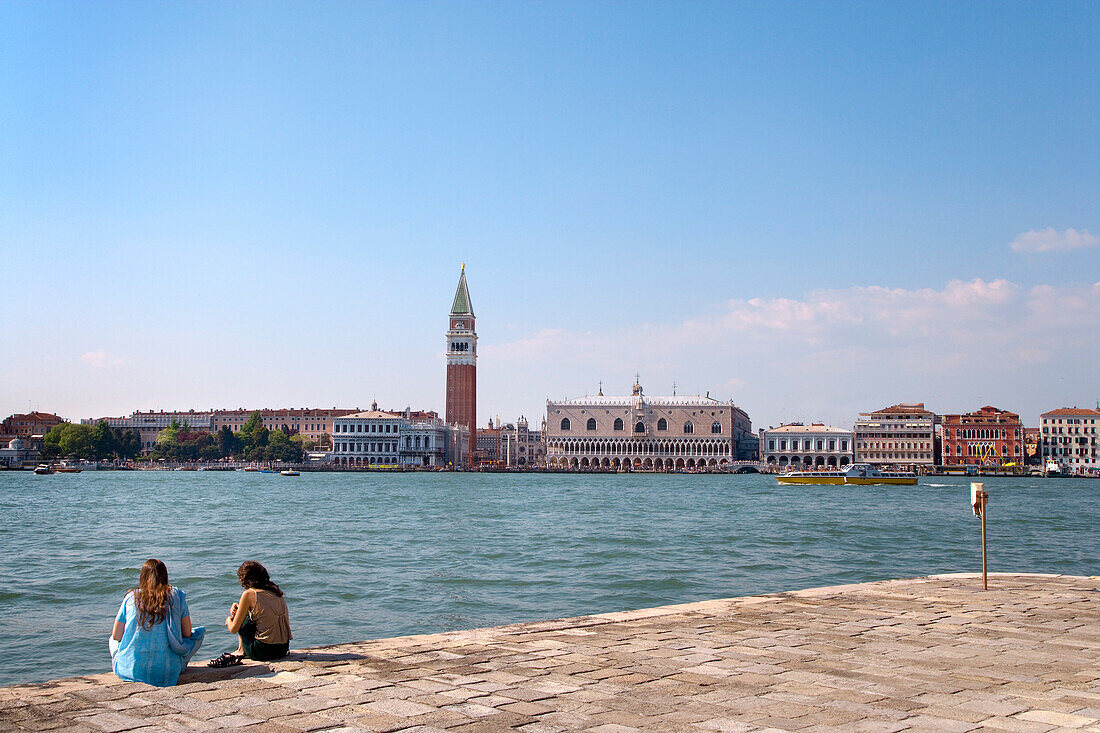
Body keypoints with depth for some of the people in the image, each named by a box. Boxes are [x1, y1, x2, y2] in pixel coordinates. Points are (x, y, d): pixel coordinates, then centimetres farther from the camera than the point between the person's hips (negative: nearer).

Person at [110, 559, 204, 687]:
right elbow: (187, 634, 4)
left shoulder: (131, 597, 3)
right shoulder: (176, 596, 1)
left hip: (130, 670, 1)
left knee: (113, 640, 33)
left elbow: (116, 636, 7)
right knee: (198, 634, 22)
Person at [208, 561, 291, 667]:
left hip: (263, 652, -7)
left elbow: (233, 629, -2)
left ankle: (241, 652, 23)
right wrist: (238, 608, 18)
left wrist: (228, 620, 21)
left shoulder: (249, 594, -8)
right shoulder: (276, 592, 10)